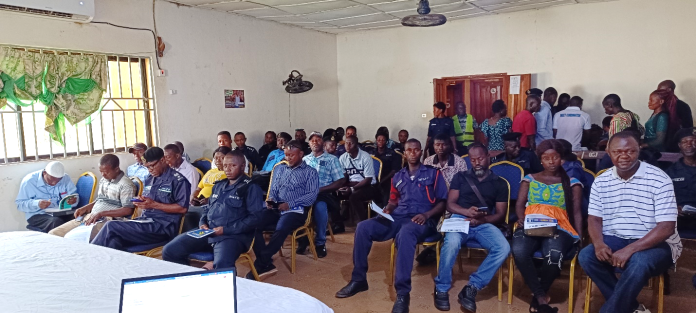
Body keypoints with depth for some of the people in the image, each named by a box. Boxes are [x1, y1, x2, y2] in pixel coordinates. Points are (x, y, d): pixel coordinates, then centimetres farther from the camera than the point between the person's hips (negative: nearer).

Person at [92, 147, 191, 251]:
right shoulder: (149, 179, 20)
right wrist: (140, 202, 1)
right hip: (145, 220, 7)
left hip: (163, 227, -7)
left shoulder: (178, 180, -5)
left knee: (111, 227, -16)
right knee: (114, 238, -22)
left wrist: (154, 204, -15)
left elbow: (183, 208, -12)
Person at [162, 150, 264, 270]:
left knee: (222, 265, -38)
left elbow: (255, 217, -8)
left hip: (233, 235, -7)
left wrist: (226, 230, -14)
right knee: (169, 251, -6)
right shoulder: (218, 185, 23)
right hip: (207, 232, 7)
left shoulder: (251, 188, 0)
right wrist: (202, 223, 7)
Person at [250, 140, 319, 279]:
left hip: (296, 210, -5)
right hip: (276, 208, 5)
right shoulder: (279, 168, 22)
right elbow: (273, 189, 21)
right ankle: (266, 264, -22)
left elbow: (312, 195, -5)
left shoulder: (310, 172, 7)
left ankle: (260, 264, -25)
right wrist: (270, 200, -3)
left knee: (281, 230, -36)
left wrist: (290, 204, -16)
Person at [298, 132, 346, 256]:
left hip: (324, 195, -2)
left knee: (320, 206, -37)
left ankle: (320, 242, -18)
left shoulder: (332, 159, 10)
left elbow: (340, 181, 1)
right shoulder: (304, 160, 21)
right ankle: (302, 238, -13)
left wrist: (321, 189, -12)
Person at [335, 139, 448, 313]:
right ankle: (358, 279, -8)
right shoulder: (398, 176, 23)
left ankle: (403, 293, -39)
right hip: (397, 217, 5)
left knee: (405, 233, -42)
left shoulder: (433, 174, 9)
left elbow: (442, 202, 3)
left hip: (421, 220, -5)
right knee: (363, 227, -20)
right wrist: (388, 209, 1)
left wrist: (427, 215, -14)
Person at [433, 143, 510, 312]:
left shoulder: (500, 183, 17)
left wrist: (481, 219, -13)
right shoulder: (460, 177, 17)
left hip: (485, 224, 2)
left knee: (503, 248, -29)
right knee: (451, 242, -36)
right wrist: (467, 212, -15)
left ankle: (472, 287, -19)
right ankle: (442, 289, -15)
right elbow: (450, 204, 8)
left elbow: (500, 214, 8)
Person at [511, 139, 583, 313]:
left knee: (554, 255, -37)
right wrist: (521, 219, -11)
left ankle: (537, 296, -10)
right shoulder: (530, 179, 21)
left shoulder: (572, 182, 18)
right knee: (518, 251, -34)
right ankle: (541, 297, -18)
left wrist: (580, 238, -4)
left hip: (559, 228, -1)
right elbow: (519, 204, 12)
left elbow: (576, 212, 11)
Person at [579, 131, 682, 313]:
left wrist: (630, 250, -27)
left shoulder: (659, 179, -12)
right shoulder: (601, 182, 2)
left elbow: (667, 228, -16)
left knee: (639, 262, -36)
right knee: (586, 256, -23)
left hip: (656, 244, -4)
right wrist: (598, 243, -19)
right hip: (614, 240, 4)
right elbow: (594, 219, 4)